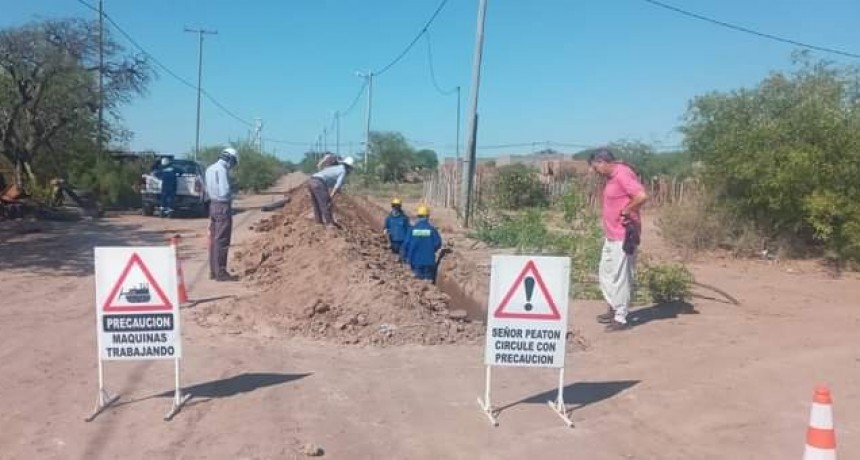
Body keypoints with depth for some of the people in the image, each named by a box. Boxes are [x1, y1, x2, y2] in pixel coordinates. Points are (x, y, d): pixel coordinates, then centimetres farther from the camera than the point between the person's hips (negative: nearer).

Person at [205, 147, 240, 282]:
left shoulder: (210, 168, 12)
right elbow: (225, 191, -23)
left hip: (213, 205, 9)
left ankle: (213, 271, 18)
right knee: (222, 241, -5)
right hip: (223, 207, -9)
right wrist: (230, 196, -3)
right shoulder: (222, 170, -17)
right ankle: (220, 272, -2)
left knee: (214, 240, 13)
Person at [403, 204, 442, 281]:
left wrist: (408, 257, 11)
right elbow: (438, 243, -7)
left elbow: (406, 244, -5)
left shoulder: (412, 229, -7)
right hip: (429, 261, -1)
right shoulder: (432, 229, -9)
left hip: (416, 261, 1)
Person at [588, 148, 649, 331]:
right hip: (611, 235, 10)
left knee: (620, 276, -3)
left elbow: (642, 196, -30)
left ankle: (621, 318, 5)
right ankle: (614, 309, 29)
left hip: (623, 236, -10)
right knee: (606, 273, 17)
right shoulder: (611, 177, 12)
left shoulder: (623, 174, -18)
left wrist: (626, 211, -17)